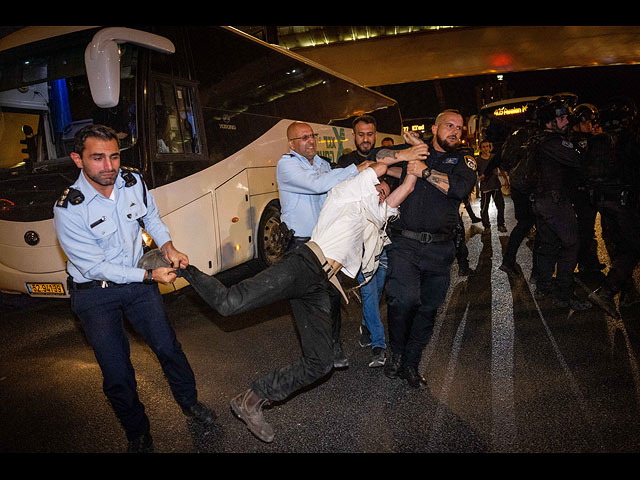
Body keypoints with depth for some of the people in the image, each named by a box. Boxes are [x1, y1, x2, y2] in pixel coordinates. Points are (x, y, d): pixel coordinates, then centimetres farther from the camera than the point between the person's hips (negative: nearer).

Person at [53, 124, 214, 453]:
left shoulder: (133, 181, -10)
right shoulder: (68, 210, -24)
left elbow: (151, 217, 10)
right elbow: (95, 267, -20)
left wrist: (167, 245, -9)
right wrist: (151, 275, -21)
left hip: (138, 280, 4)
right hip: (95, 294, -3)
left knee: (168, 347, 9)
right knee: (116, 373, 3)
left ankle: (189, 402, 35)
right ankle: (137, 433, 28)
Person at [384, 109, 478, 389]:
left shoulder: (463, 161, 10)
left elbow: (461, 188, -11)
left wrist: (425, 171, -10)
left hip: (440, 249, 2)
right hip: (404, 243, -2)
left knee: (428, 308, 8)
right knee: (404, 299, -22)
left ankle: (411, 365, 27)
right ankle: (396, 352, 5)